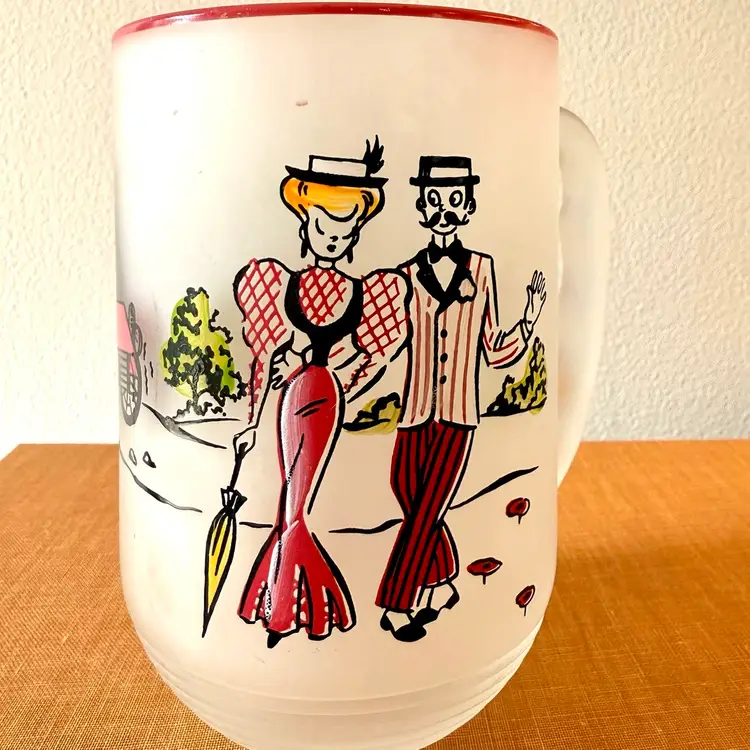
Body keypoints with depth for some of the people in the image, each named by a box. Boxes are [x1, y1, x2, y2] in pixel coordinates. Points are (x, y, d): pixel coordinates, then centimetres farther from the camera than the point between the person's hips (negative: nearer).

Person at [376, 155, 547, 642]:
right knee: (421, 511, 9)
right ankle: (442, 587, 31)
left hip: (459, 419, -1)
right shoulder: (408, 274, 0)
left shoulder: (482, 268, 2)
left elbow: (494, 353, 5)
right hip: (414, 417, 1)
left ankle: (399, 605, 16)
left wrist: (532, 316, -4)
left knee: (424, 513, 1)